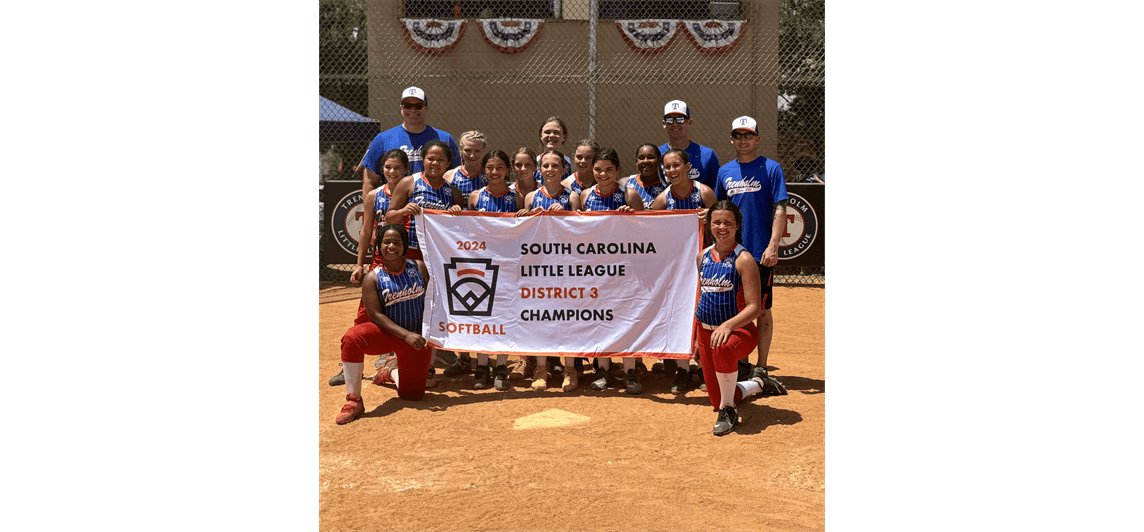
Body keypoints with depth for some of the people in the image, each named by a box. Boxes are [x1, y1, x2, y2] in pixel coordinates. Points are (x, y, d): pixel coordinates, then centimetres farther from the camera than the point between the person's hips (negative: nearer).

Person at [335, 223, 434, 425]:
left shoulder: (418, 267, -2)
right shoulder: (373, 278, -9)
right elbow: (376, 314, -14)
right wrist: (406, 335, -25)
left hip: (416, 336, 2)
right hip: (387, 332, -2)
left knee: (412, 393, 3)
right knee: (352, 337, -34)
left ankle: (392, 370, 39)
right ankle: (354, 400, -22)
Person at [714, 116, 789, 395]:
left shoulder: (771, 168, 0)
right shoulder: (725, 172, 11)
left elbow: (779, 209, -6)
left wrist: (773, 246, -15)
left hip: (760, 254, -4)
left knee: (762, 311, 2)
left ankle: (760, 370, 10)